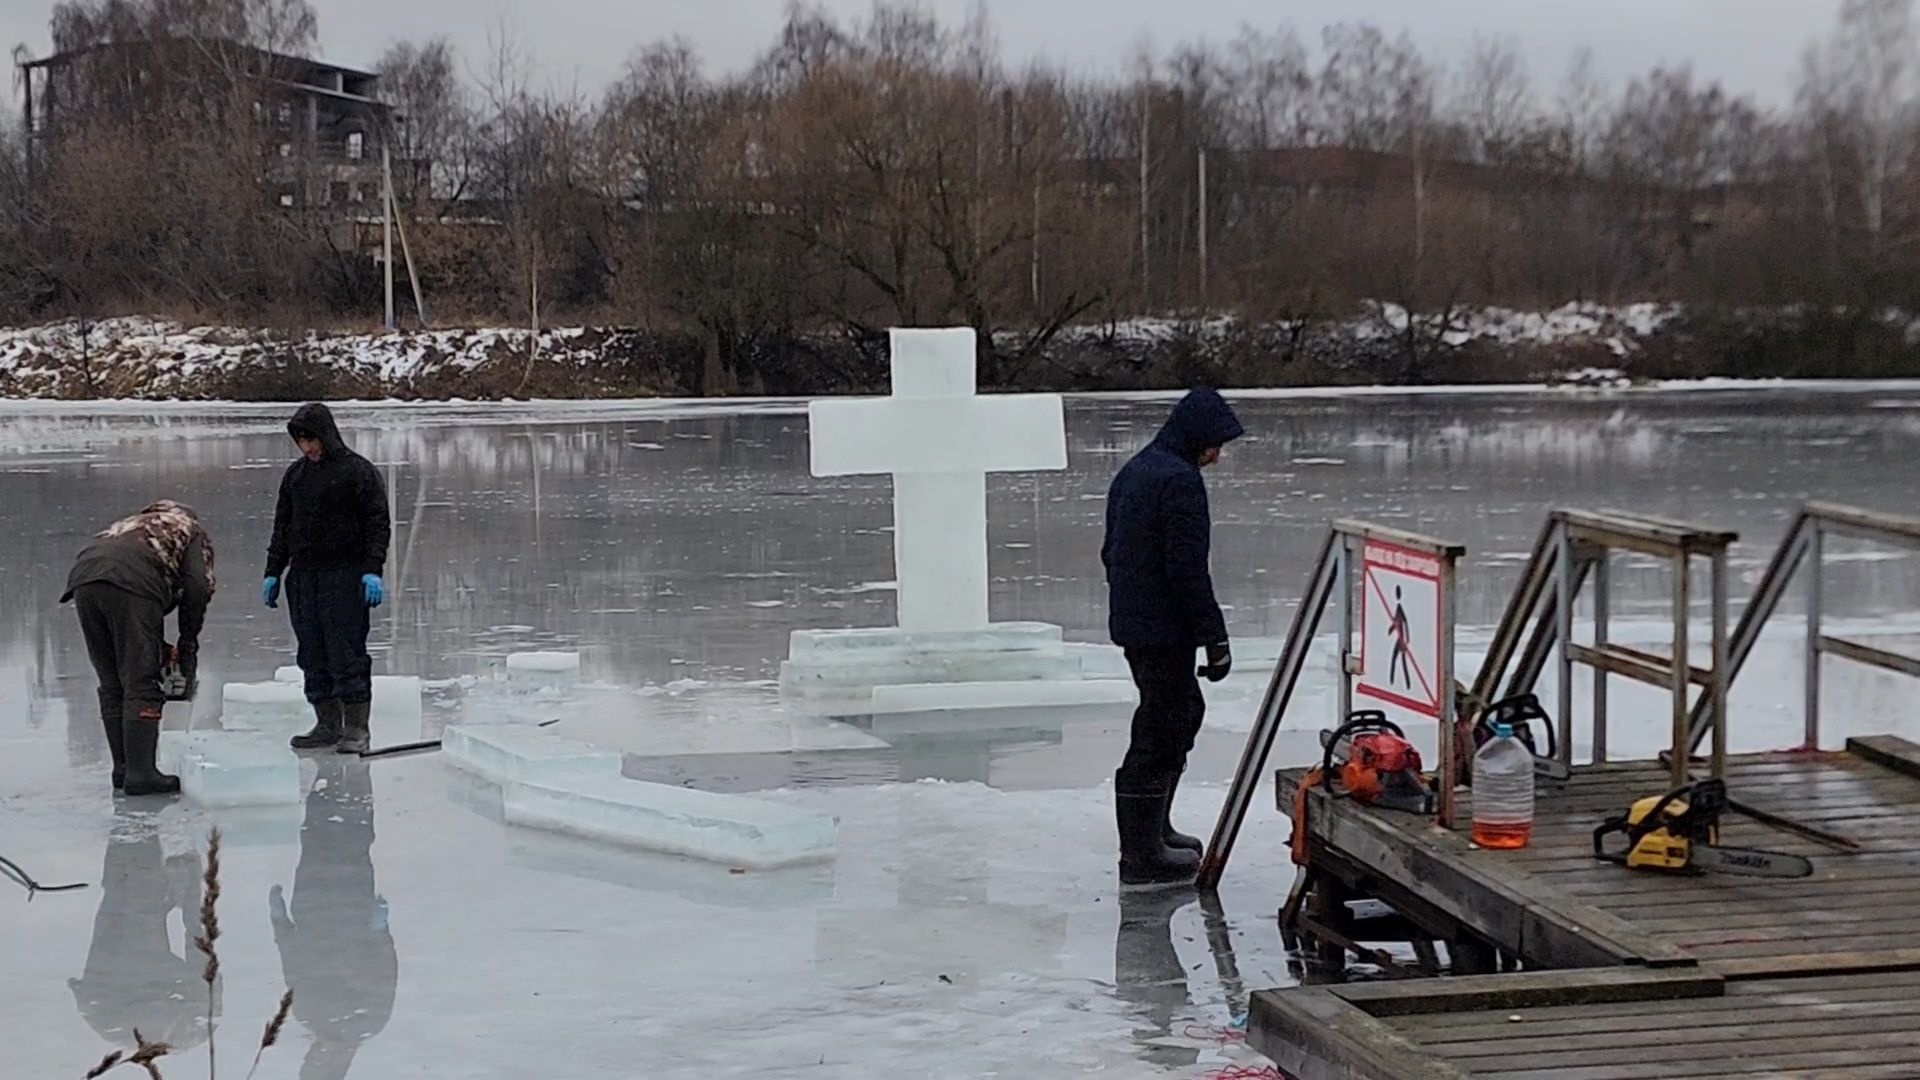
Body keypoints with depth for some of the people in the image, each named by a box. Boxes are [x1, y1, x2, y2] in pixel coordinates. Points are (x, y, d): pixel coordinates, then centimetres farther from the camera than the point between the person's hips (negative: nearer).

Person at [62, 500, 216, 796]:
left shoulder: (131, 526, 42)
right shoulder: (192, 530, 28)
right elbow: (198, 586, 9)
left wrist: (159, 648, 27)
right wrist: (188, 644, 16)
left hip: (82, 577, 6)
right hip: (131, 583, -6)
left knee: (112, 686, 14)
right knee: (141, 685, -3)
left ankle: (123, 770, 16)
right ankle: (140, 774, -7)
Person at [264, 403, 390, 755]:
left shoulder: (358, 471, -3)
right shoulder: (295, 474, 15)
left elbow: (378, 523, -5)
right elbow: (282, 526, 21)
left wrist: (373, 570, -13)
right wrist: (273, 573, 16)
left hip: (346, 576, -6)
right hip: (303, 575, 6)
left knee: (347, 651, -8)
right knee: (313, 655, 5)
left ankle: (356, 727, -4)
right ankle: (327, 725, 11)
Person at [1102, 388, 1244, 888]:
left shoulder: (1133, 472, 14)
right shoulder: (1180, 480, -18)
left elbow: (1111, 552, 21)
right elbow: (1188, 568, -21)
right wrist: (1215, 637, -17)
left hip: (1130, 621, 10)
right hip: (1165, 629, -10)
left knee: (1185, 712, 23)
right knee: (1159, 734, -5)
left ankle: (1153, 827, 30)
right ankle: (1143, 856, -1)